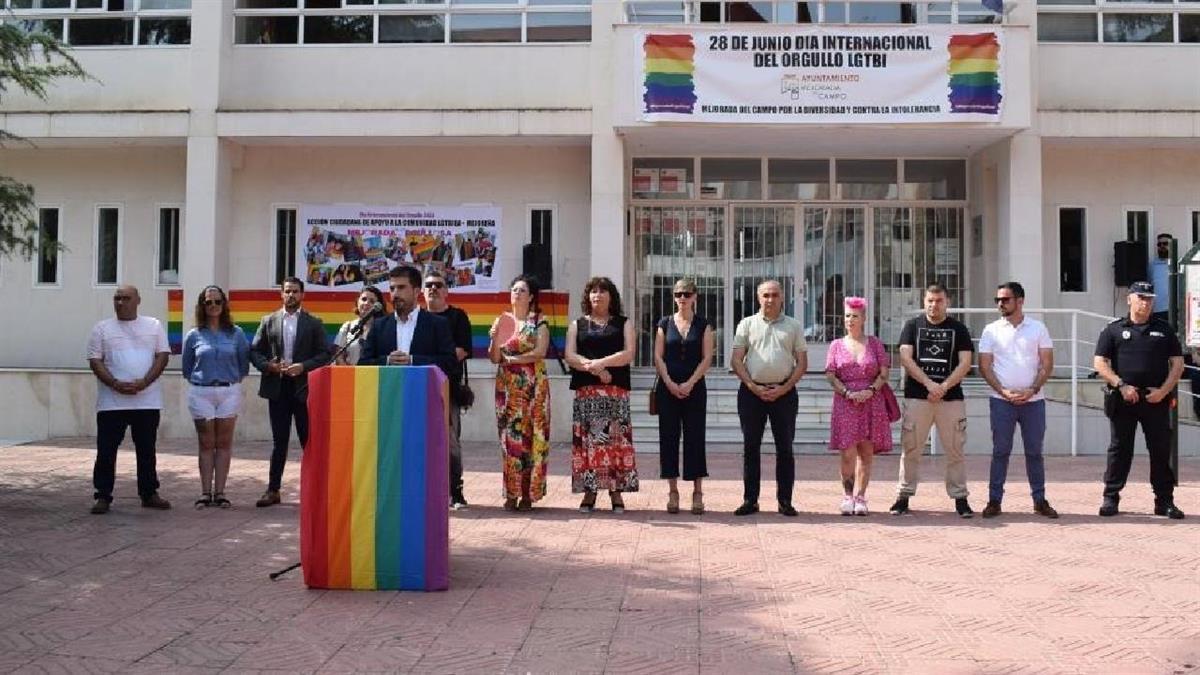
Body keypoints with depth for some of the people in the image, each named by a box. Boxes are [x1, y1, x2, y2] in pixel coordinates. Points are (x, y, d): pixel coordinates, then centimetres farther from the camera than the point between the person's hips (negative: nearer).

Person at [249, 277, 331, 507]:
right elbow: (254, 351, 7)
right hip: (277, 388, 2)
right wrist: (269, 365, -10)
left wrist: (303, 367, -14)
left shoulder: (313, 323, 4)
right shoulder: (268, 321, 9)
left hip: (303, 388, -2)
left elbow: (324, 354, -1)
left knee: (308, 440, 2)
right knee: (279, 441, 8)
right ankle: (273, 490, 14)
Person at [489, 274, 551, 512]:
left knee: (531, 435, -4)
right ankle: (511, 494, 3)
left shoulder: (539, 322, 3)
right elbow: (494, 358, 6)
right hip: (507, 386, 2)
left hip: (533, 386, -2)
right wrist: (494, 337, -12)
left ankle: (528, 494, 0)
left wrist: (511, 359, -9)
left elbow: (540, 352, -10)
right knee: (509, 436, -1)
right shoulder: (501, 321, 11)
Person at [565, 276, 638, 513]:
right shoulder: (577, 324, 14)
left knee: (616, 439, -5)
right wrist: (594, 368, -12)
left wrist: (601, 362, -15)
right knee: (587, 440, -3)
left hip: (616, 391, -1)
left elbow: (628, 354, -2)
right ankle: (589, 491, 3)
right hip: (585, 391, 1)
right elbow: (570, 356, 2)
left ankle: (616, 491, 0)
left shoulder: (623, 323, 11)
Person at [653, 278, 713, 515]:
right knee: (669, 437, 1)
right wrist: (670, 384, -9)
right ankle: (673, 491, 9)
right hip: (667, 388, 1)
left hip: (694, 388, -1)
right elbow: (658, 357, 4)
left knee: (695, 437, 0)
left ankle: (697, 492, 5)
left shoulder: (703, 325, 5)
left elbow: (707, 358, -1)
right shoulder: (665, 323, 8)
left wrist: (690, 383, -12)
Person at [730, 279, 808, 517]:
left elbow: (802, 363, 5)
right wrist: (753, 387, -8)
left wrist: (784, 388, -7)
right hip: (752, 392, 0)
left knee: (785, 448, 2)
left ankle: (785, 501, 9)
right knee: (750, 447, 2)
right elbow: (736, 360, 3)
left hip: (784, 392, 0)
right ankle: (750, 500, 9)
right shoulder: (747, 324, 8)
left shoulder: (794, 326, 9)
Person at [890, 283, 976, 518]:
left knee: (955, 450, 2)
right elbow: (905, 358, -2)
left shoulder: (958, 328, 9)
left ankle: (960, 498, 10)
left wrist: (943, 387, -13)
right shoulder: (912, 326, 8)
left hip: (951, 397, 0)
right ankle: (904, 496, 8)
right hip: (916, 397, 0)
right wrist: (929, 383, -14)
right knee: (910, 449, 1)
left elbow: (965, 363, 0)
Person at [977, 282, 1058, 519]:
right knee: (1000, 451, 2)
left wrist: (1032, 390, -11)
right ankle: (994, 500, 6)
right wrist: (1004, 392, -10)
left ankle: (1039, 500, 14)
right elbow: (985, 367, 2)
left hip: (1033, 400, 0)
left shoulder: (1038, 328, 4)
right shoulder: (991, 330, 4)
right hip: (1001, 400, 0)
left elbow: (1047, 365, 2)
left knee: (1034, 452, 6)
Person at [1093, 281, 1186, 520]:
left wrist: (1163, 391, -6)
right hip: (1123, 400, -1)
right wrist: (1121, 386, -12)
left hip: (1156, 400, 1)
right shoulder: (1114, 330, 6)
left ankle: (1165, 500, 12)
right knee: (1119, 449, 3)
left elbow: (1177, 363, 8)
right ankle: (1111, 498, 9)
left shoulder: (1163, 330, 11)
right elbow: (1100, 363, 1)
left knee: (1161, 450, 4)